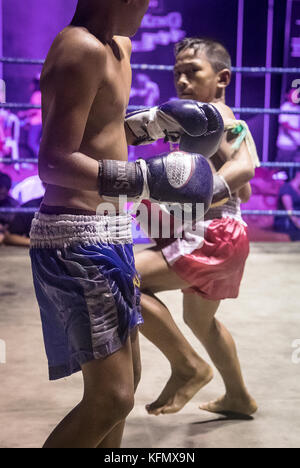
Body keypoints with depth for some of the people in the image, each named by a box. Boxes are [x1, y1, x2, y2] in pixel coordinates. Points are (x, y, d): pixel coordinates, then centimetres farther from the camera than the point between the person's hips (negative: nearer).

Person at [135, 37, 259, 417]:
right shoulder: (225, 120, 19)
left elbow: (243, 167, -29)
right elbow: (243, 192, 21)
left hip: (214, 236, -11)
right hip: (220, 235, 11)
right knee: (199, 320, 29)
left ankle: (189, 368, -9)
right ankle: (239, 397, 46)